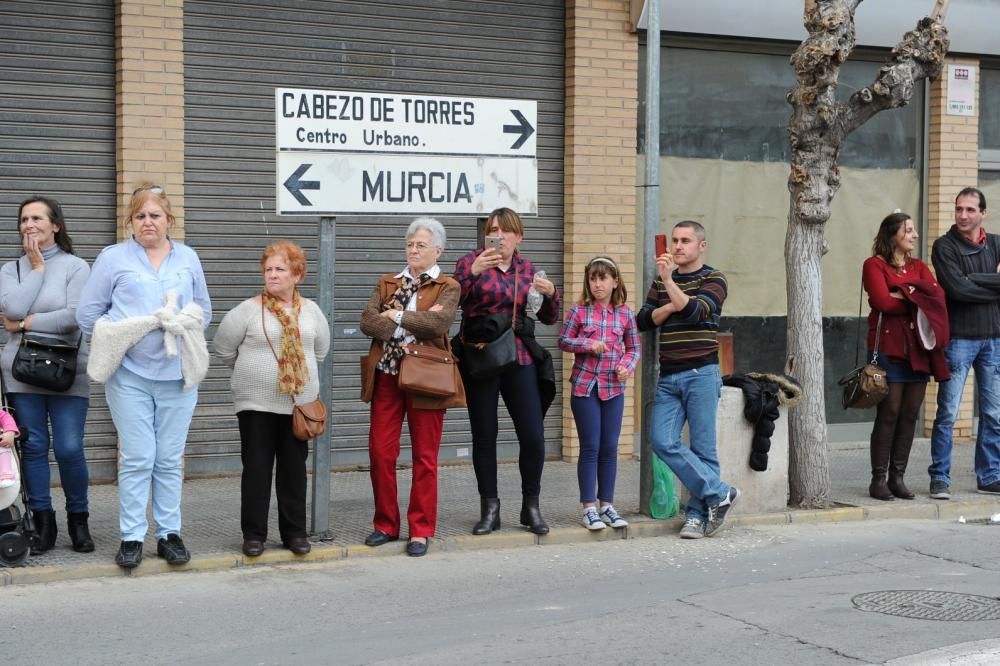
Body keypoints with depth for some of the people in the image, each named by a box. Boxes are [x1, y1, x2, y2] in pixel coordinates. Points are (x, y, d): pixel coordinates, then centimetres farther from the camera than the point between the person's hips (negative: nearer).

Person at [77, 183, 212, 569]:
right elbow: (88, 315, 1)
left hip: (178, 375, 2)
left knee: (170, 460, 7)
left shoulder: (188, 258, 11)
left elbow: (204, 312, 14)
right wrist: (139, 328, -5)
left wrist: (179, 324, -6)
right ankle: (131, 537, 6)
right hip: (130, 375, -2)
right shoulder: (113, 258, 3)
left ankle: (170, 534, 15)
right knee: (137, 459, -3)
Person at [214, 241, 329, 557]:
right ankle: (254, 534, 10)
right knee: (257, 468, 2)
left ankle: (295, 532, 18)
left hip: (299, 402, 3)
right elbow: (223, 347, 3)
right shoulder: (248, 310, -5)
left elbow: (321, 350, 20)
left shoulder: (311, 311, 5)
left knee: (294, 468, 9)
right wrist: (251, 373, 11)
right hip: (256, 403, -2)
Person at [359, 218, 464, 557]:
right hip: (386, 376, 3)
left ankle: (421, 530, 10)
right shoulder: (387, 284, 14)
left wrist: (396, 316, -10)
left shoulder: (448, 287, 3)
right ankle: (386, 524, 15)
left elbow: (439, 321, -18)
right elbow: (367, 322, -3)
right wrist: (412, 323, -15)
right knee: (380, 452, 1)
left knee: (425, 457, 1)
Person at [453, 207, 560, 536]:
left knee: (533, 436, -2)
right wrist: (472, 273, -27)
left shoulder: (527, 269, 11)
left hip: (520, 358, 3)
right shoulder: (471, 262, 0)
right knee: (484, 435, 4)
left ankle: (531, 507, 13)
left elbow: (548, 318, 16)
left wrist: (550, 294, -4)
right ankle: (489, 509, 14)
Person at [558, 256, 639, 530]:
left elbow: (634, 347, 13)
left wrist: (627, 366, -6)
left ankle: (607, 505, 17)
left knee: (610, 448, 7)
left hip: (613, 387, 2)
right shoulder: (579, 311, -1)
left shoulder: (625, 314, 5)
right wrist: (588, 345, -14)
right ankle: (589, 508, 5)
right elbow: (563, 341, 2)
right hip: (585, 385, -2)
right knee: (590, 447, -1)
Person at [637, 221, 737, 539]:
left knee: (702, 448, -2)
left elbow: (694, 312, -17)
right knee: (663, 442, -8)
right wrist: (671, 307, -6)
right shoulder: (661, 282, 16)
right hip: (668, 377, 5)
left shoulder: (713, 281, 0)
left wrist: (669, 280, -21)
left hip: (701, 374, -5)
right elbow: (643, 321, 9)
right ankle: (719, 493, -2)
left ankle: (698, 514, 7)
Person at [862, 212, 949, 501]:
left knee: (910, 414, 3)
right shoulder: (874, 265, 1)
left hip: (917, 349, 6)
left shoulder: (918, 267, 19)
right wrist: (918, 302, -2)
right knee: (889, 413, -7)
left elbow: (938, 295, 3)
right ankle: (878, 479, -2)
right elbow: (883, 302, -13)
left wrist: (906, 294, -11)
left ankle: (897, 477, 10)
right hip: (888, 347, -6)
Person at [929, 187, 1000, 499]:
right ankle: (940, 478, 4)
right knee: (948, 413, -3)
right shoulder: (944, 246, -2)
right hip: (959, 338, -4)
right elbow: (957, 288, -15)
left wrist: (973, 282, -14)